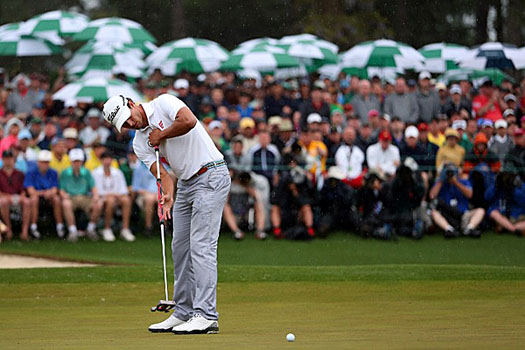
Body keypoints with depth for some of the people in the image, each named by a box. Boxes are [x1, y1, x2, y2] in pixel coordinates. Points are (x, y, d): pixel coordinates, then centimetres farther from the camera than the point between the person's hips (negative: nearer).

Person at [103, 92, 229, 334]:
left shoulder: (163, 104, -8)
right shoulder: (140, 143, 9)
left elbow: (189, 120, -27)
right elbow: (161, 173, -3)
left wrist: (161, 135, -12)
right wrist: (167, 196, -23)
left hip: (210, 176, -8)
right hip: (185, 184, 8)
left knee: (201, 246, -13)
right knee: (180, 247, 9)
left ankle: (206, 316, -15)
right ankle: (183, 312, 17)